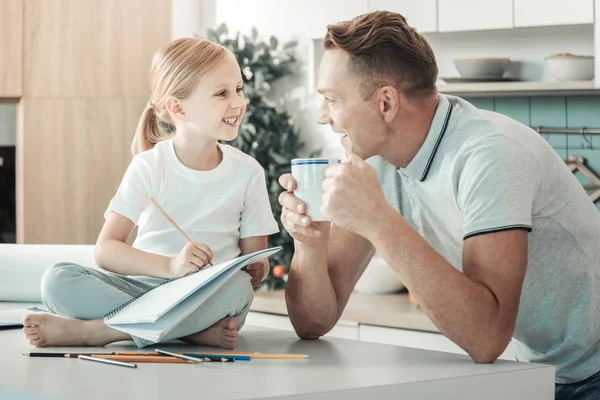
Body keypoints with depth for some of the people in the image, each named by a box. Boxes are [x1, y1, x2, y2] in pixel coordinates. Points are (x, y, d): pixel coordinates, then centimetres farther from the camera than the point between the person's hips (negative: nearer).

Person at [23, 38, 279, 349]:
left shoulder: (247, 171, 3)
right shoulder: (150, 166, -3)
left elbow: (256, 261, 7)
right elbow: (105, 249, -12)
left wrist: (256, 270, -16)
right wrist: (170, 265, -27)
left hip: (208, 296, 1)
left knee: (237, 288, -36)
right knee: (58, 280, -24)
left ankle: (91, 330, -27)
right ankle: (197, 330, -30)